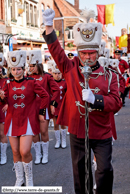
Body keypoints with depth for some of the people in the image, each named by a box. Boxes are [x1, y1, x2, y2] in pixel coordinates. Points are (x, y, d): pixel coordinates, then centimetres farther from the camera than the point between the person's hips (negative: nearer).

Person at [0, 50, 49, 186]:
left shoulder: (31, 82, -3)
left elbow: (45, 96, 1)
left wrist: (41, 112, -1)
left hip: (27, 121, -3)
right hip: (12, 121, 3)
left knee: (25, 152, -11)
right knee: (15, 152, 8)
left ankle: (29, 179, 13)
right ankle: (19, 179, 25)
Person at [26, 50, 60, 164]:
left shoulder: (47, 77, -5)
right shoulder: (28, 78, 4)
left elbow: (56, 90, -4)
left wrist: (53, 104, -9)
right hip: (32, 108, 3)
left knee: (44, 131, 1)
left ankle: (45, 155, 18)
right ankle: (38, 155, 20)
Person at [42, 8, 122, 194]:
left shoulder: (109, 76, -3)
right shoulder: (71, 69, -1)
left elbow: (116, 103, -8)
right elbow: (56, 51, -11)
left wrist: (95, 98, -25)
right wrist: (49, 27, -24)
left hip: (102, 133, -1)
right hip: (77, 131, 1)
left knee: (105, 170, 2)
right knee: (80, 171, 14)